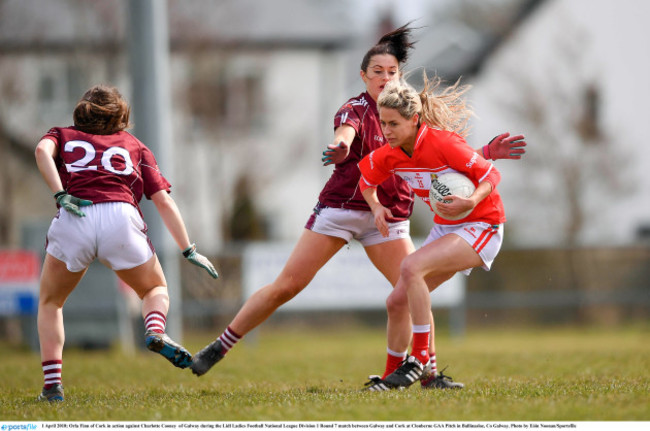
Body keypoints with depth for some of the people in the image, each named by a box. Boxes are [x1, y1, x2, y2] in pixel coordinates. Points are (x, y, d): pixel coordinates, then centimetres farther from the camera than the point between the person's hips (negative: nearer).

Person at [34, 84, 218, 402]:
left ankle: (52, 386, 6)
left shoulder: (64, 136, 27)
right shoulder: (135, 147, 28)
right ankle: (155, 330, -10)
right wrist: (188, 250, 17)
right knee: (155, 289, 24)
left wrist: (60, 195, -7)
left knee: (50, 302, 22)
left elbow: (42, 150, 1)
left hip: (72, 222, 0)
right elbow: (163, 201, 18)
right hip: (120, 218, 0)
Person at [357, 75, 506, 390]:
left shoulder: (444, 143, -24)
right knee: (398, 299, 0)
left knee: (411, 267, -28)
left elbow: (491, 175, -18)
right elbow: (367, 181, 16)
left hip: (481, 227, -8)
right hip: (445, 228, 8)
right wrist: (376, 207, -4)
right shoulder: (389, 156, -5)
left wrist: (471, 202, -36)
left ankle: (420, 360, -20)